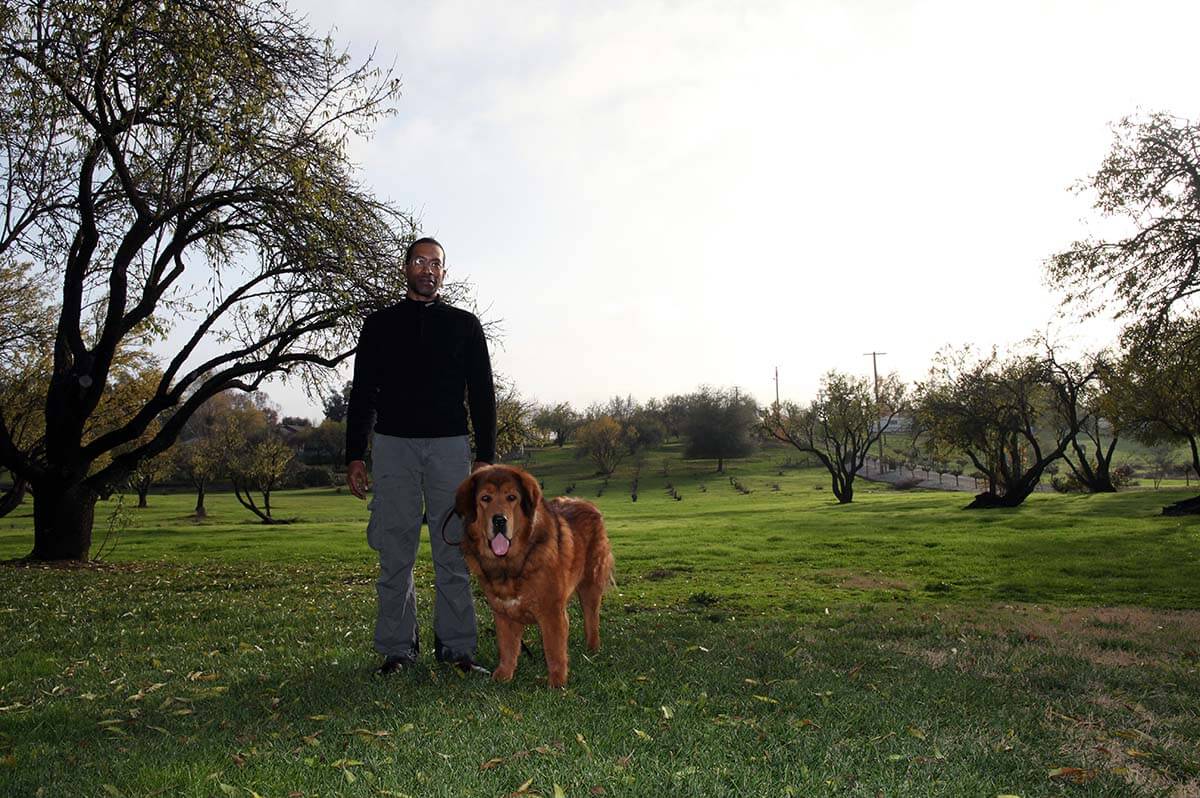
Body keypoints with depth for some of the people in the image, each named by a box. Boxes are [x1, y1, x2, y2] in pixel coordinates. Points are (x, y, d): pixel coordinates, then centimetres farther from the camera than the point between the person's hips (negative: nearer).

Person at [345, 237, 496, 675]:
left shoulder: (464, 324, 12)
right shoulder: (380, 323, 12)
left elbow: (482, 393, 9)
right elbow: (362, 393, 10)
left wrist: (486, 455, 2)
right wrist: (355, 454, 2)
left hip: (450, 446, 0)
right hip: (393, 445, 0)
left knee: (453, 549, 0)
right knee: (395, 552, 0)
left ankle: (455, 647, 7)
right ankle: (397, 647, 9)